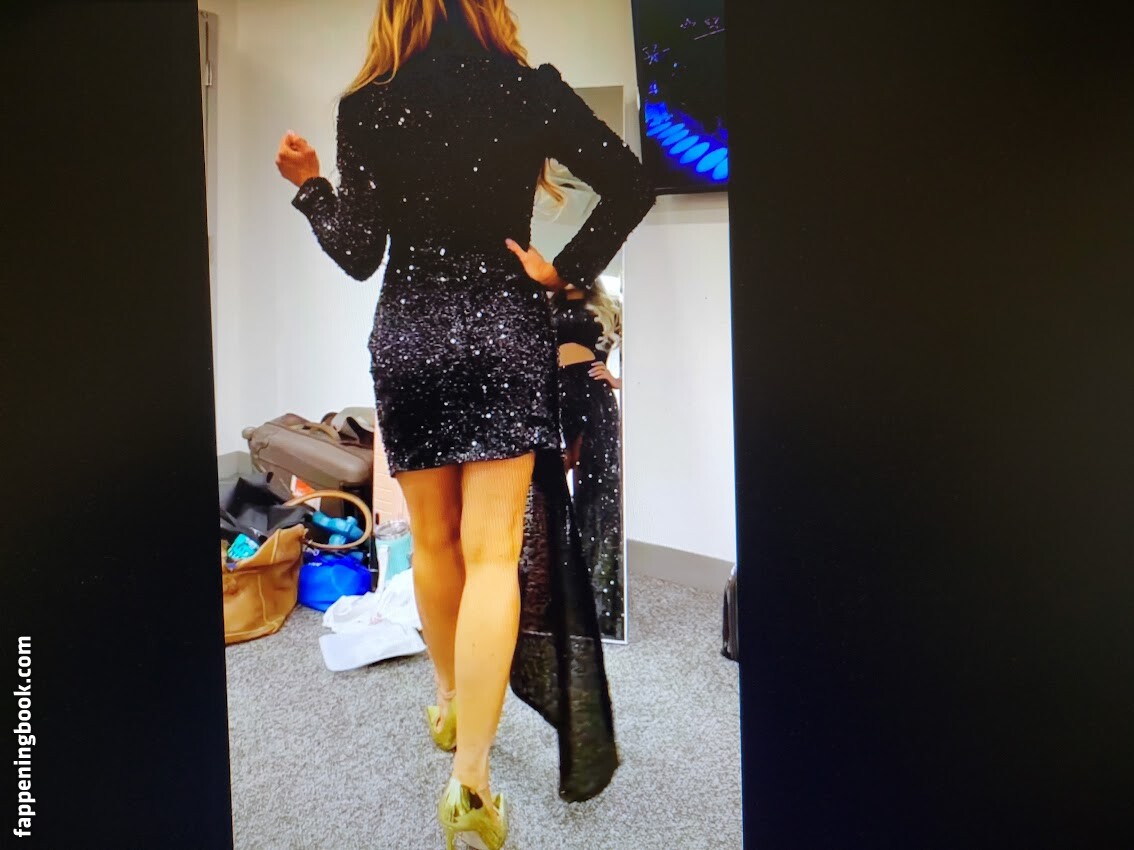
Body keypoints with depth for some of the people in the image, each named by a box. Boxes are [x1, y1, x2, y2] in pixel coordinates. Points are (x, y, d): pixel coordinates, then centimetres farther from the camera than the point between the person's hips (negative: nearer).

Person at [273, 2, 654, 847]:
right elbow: (632, 184, -6)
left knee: (434, 542, 16)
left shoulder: (365, 108, 0)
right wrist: (564, 271, -2)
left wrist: (310, 187, 15)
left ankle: (451, 702, 35)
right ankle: (470, 779, -7)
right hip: (507, 332, -1)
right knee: (492, 553, -3)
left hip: (408, 340, 1)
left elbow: (359, 254, 0)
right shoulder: (530, 89, 0)